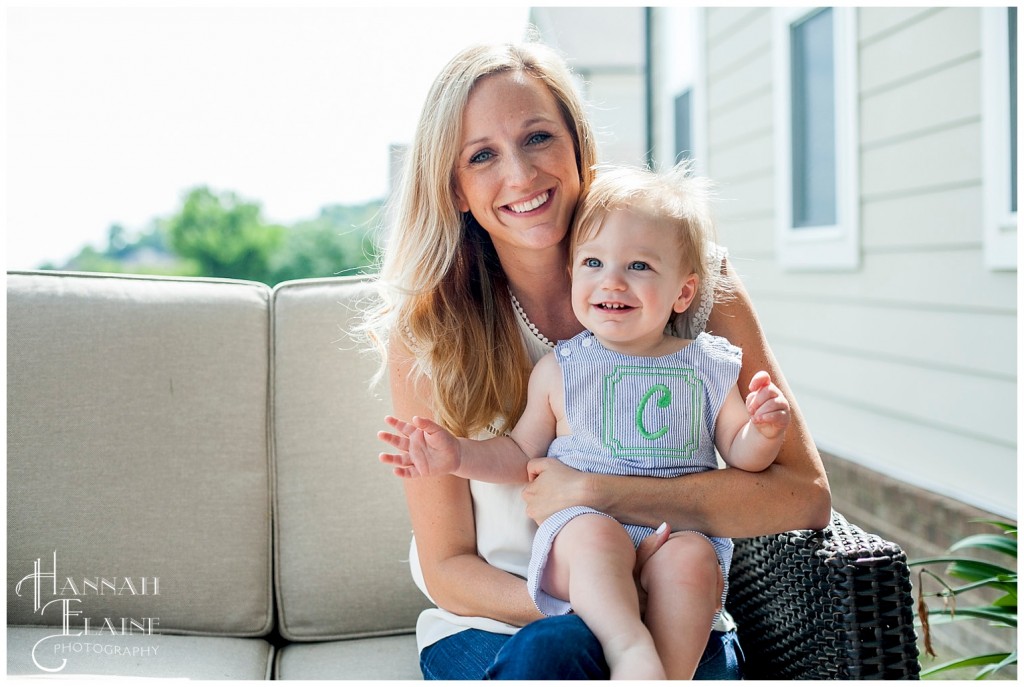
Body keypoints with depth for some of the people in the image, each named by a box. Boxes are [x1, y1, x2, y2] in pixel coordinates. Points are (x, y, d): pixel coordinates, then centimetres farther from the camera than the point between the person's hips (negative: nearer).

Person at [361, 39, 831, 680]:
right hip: (494, 627, 1)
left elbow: (803, 494, -11)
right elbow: (447, 568, -4)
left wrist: (594, 490, -21)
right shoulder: (425, 328, -7)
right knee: (549, 651, -34)